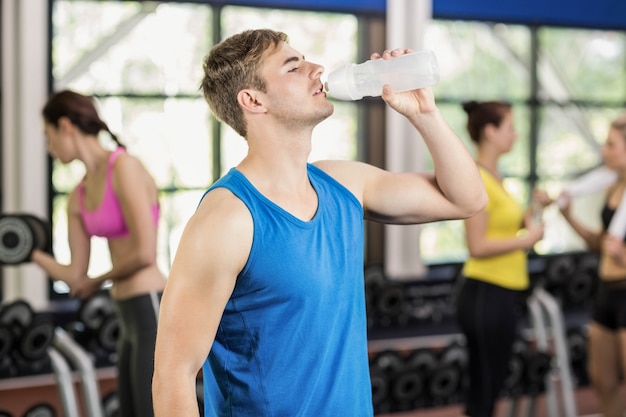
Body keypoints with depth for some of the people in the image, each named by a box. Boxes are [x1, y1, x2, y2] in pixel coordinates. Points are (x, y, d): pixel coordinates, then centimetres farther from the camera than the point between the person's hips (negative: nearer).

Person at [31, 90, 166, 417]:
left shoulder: (124, 167, -14)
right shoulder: (79, 196, 12)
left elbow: (144, 252, -21)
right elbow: (76, 276, 15)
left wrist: (99, 281, -6)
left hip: (156, 313, -10)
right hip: (131, 317, 10)